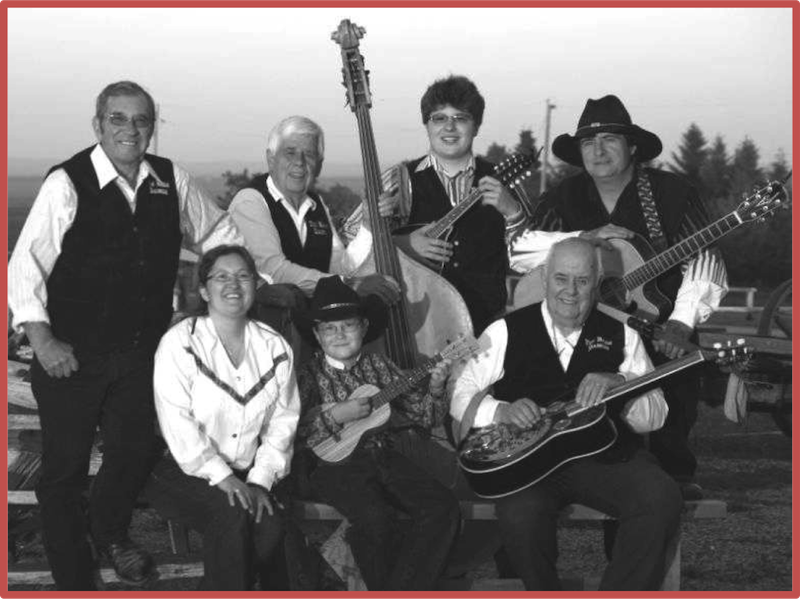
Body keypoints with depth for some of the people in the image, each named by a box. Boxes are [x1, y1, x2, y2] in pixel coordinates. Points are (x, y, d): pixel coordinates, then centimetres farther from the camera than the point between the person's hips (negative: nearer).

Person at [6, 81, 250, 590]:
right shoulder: (67, 184, -14)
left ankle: (110, 532, 49)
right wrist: (41, 338, -18)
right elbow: (27, 263, -13)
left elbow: (217, 231, 17)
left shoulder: (171, 180, 1)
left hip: (142, 352, 5)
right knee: (66, 467, 5)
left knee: (136, 451, 18)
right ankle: (73, 578, 25)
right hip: (72, 356, -4)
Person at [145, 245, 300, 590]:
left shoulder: (275, 347, 6)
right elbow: (176, 421, -16)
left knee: (270, 524, -24)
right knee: (232, 514, -31)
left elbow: (283, 420, 3)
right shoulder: (180, 343, -9)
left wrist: (261, 480, -11)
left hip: (247, 474, 4)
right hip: (185, 471, -4)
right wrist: (221, 476, -23)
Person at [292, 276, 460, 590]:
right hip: (333, 464, -5)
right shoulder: (309, 376, 0)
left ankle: (401, 589, -9)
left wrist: (434, 390, -7)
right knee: (373, 516, -33)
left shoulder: (378, 366, 11)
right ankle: (385, 587, -7)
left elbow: (423, 416, 12)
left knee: (442, 507, -16)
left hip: (381, 455, 5)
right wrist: (335, 417, -19)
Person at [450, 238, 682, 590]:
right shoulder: (506, 332, 7)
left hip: (606, 454, 2)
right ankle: (546, 591, -5)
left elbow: (654, 418, 6)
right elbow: (461, 396, 6)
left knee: (661, 499, -26)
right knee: (520, 515, -33)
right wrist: (502, 411, -14)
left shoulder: (620, 336, 12)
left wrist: (618, 385, -14)